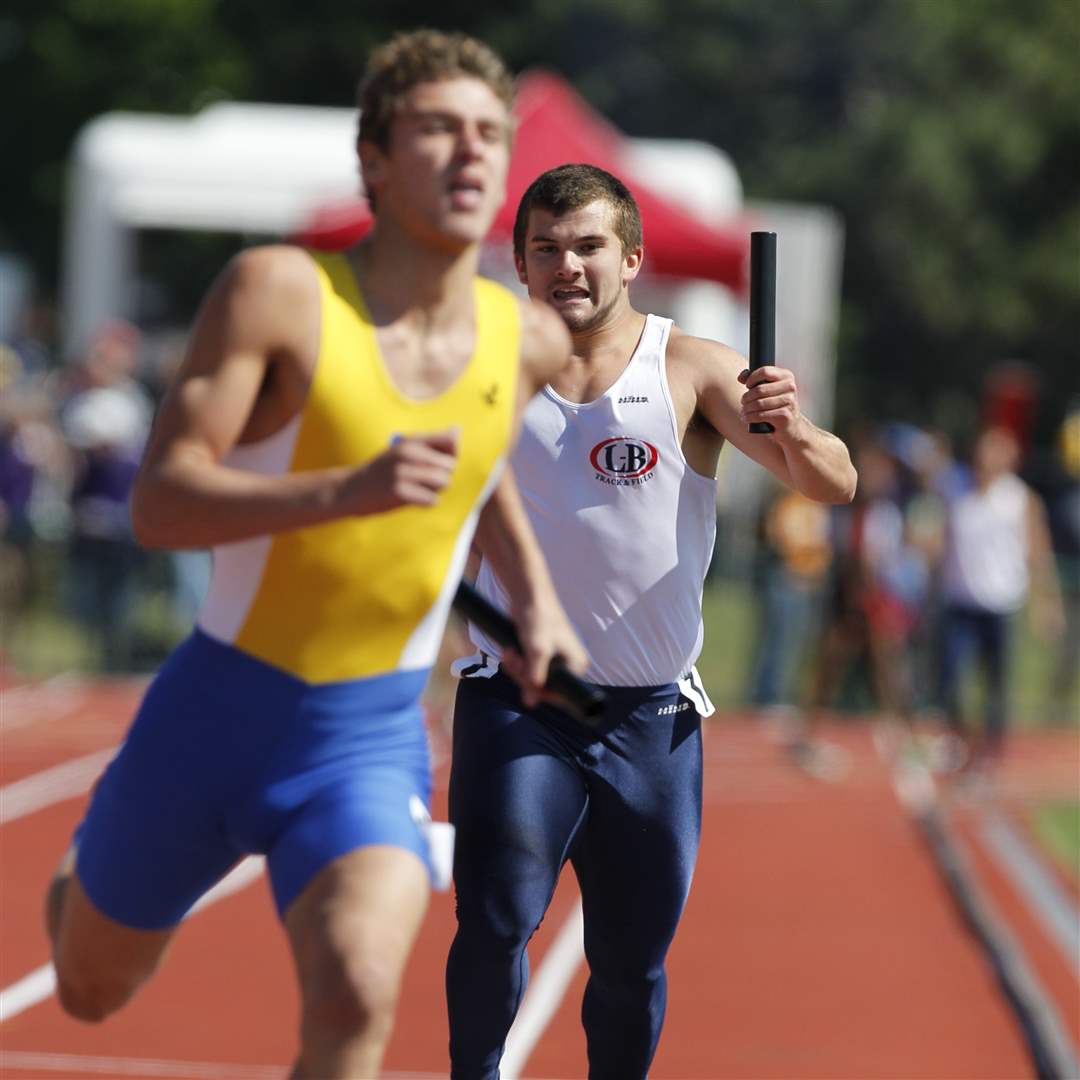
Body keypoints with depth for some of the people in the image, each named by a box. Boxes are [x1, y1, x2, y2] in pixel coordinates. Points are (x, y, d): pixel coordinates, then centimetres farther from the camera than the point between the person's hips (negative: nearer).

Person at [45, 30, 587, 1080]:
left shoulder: (528, 342, -2)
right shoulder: (279, 290, -16)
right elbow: (159, 504, -23)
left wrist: (534, 590, 13)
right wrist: (349, 490, -36)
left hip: (371, 745, 1)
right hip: (213, 716, -1)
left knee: (355, 995, -26)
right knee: (91, 990, 20)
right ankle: (92, 856, 58)